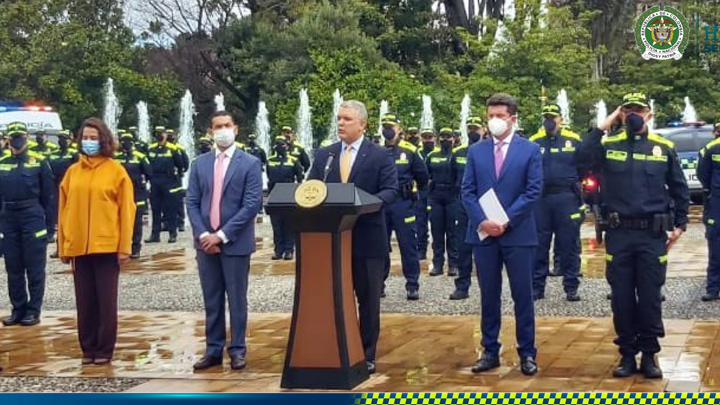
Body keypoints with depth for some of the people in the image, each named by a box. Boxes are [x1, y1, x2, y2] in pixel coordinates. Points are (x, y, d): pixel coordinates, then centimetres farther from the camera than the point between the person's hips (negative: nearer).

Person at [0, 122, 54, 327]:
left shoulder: (39, 162, -2)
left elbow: (47, 196, -1)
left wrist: (49, 224, -4)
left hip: (33, 219, -4)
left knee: (34, 268, 1)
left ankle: (33, 310, 8)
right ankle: (18, 309, 18)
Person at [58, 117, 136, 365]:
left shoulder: (116, 171, -2)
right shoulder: (73, 172, 8)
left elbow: (126, 210, -4)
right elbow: (64, 210, 9)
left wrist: (124, 246, -9)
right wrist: (63, 246, 5)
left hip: (107, 246, -3)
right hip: (78, 246, 3)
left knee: (106, 300, 4)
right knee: (85, 301, 8)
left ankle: (105, 350, 12)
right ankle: (88, 348, 17)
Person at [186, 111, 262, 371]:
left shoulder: (250, 163, -3)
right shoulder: (200, 163, 9)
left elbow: (252, 205, -10)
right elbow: (192, 203, 7)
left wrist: (222, 235, -14)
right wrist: (203, 235, -8)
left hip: (235, 242, -3)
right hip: (205, 241, 4)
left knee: (236, 299, 3)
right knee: (212, 300, 8)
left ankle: (237, 350, 11)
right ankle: (213, 350, 14)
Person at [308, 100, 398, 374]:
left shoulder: (380, 156, 0)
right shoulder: (323, 155, 11)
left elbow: (390, 191, -7)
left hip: (367, 239, -3)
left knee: (368, 300, 6)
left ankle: (367, 356, 15)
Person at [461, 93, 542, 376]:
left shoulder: (530, 150, 1)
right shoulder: (476, 151, 10)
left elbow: (533, 191, -6)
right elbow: (467, 192, 5)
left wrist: (506, 221, -13)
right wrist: (482, 221, -11)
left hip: (518, 234, -2)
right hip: (483, 233, 3)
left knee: (523, 296, 2)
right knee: (489, 296, 8)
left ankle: (527, 353, 9)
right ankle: (490, 351, 15)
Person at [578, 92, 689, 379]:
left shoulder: (664, 148, 4)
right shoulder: (609, 145, 3)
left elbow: (679, 189, 11)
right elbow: (582, 156, -18)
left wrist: (679, 224, 6)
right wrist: (603, 126, -13)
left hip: (653, 234, 0)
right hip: (619, 234, 0)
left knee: (650, 296, 3)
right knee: (622, 296, 5)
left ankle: (649, 355, 14)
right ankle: (627, 354, 16)